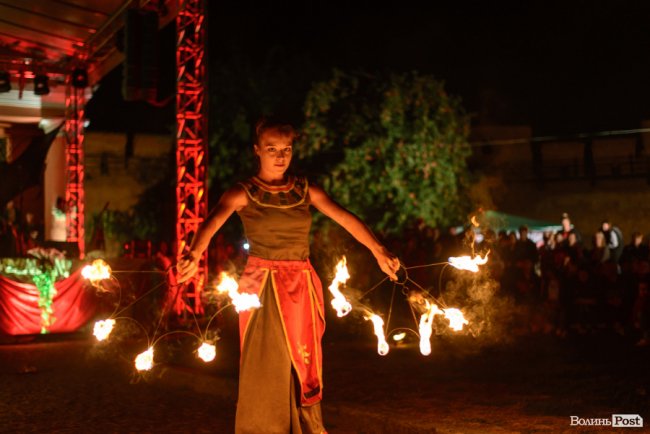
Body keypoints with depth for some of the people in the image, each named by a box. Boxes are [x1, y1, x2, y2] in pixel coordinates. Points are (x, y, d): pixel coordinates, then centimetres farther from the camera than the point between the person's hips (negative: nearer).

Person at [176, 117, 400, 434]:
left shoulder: (305, 190, 7)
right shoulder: (243, 193, -3)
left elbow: (345, 218, -5)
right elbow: (213, 222, -22)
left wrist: (379, 253, -20)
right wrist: (194, 256, -44)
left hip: (302, 288, 3)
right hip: (263, 288, -3)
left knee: (302, 367, 10)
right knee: (266, 370, 0)